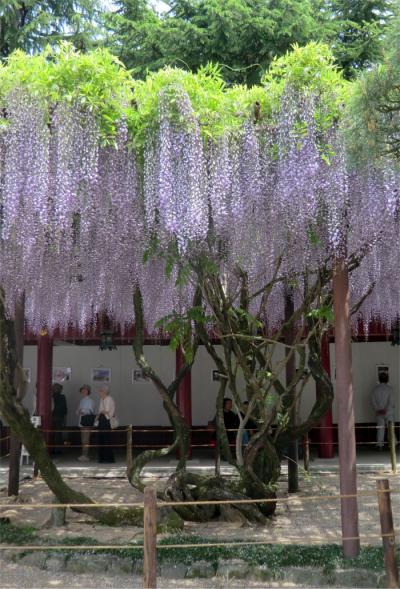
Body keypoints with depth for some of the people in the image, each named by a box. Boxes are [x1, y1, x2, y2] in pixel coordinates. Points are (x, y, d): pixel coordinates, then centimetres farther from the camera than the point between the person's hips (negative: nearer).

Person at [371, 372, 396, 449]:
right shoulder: (390, 388, -10)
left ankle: (379, 443, 7)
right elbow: (391, 401, -17)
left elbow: (373, 401, -4)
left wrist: (377, 410, -6)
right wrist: (385, 410, -13)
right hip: (389, 412, -3)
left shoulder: (375, 389, 0)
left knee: (380, 428, 9)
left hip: (379, 412, 3)